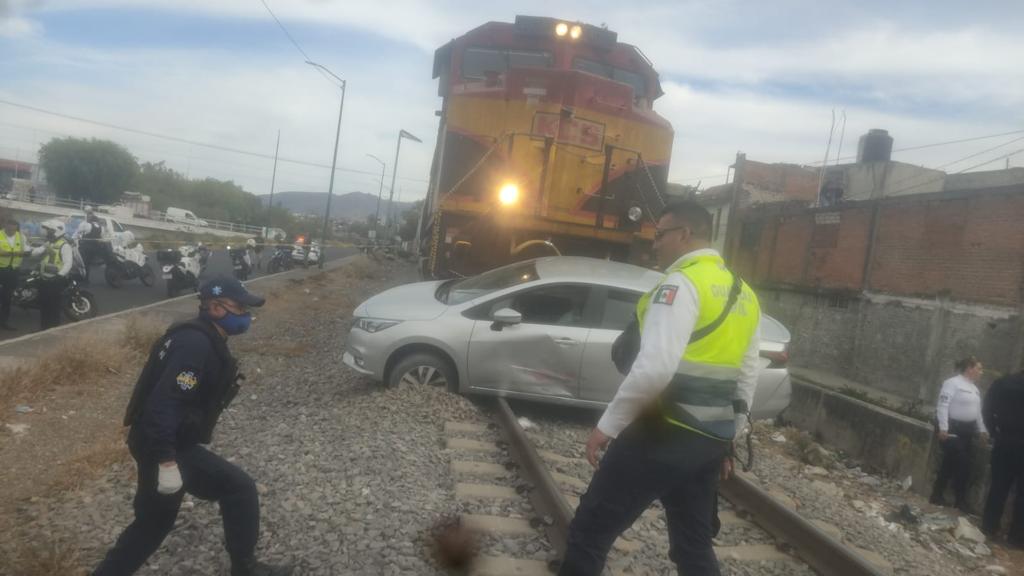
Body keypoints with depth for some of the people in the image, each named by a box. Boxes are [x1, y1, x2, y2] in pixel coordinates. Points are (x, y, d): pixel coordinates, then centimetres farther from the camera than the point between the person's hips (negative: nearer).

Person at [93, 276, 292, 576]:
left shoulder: (201, 340, 11)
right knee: (239, 489, -3)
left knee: (152, 523, 23)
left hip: (156, 444, 10)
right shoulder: (196, 345, -22)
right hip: (164, 447, -10)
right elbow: (164, 403, -30)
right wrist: (167, 462, -31)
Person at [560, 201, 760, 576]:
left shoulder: (682, 284, -14)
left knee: (589, 531, 4)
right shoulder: (744, 295, 13)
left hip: (663, 433, -9)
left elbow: (653, 368, -26)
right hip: (709, 439, 9)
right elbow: (747, 380, 17)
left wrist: (607, 426, -17)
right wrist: (728, 439, 25)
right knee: (694, 546, 21)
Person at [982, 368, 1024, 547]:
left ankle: (989, 526, 16)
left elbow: (987, 410, 2)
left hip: (1004, 442, 4)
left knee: (998, 486, 12)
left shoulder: (1003, 383, 1)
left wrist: (995, 432, 9)